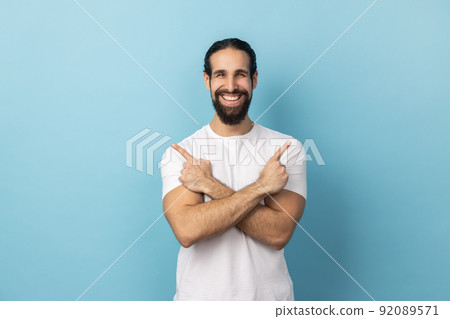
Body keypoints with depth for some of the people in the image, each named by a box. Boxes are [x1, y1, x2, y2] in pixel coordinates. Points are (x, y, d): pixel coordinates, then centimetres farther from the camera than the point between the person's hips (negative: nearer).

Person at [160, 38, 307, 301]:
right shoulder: (180, 153, -9)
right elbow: (186, 230, -23)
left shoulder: (287, 149, -8)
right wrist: (261, 186, -23)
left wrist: (212, 187, -21)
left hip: (269, 294, 1)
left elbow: (279, 233, -18)